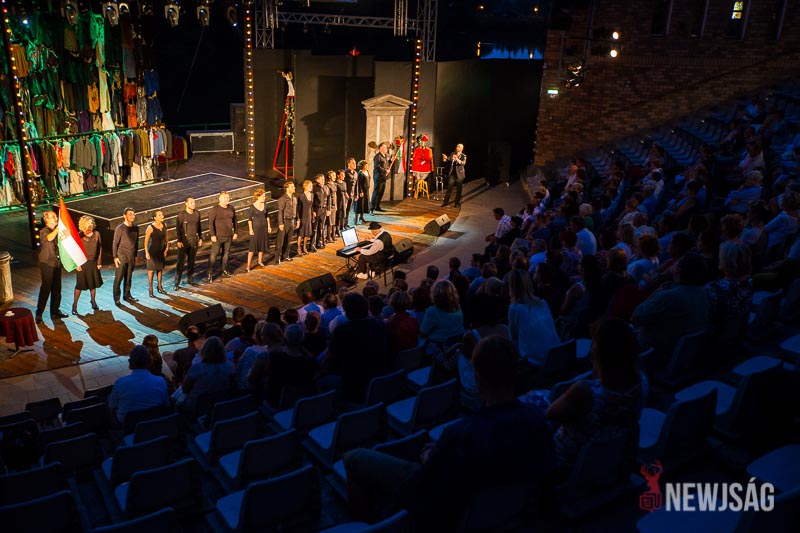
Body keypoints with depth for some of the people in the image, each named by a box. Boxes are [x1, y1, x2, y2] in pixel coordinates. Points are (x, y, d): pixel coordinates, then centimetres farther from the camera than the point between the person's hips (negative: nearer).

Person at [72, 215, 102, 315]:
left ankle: (93, 302, 29)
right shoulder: (79, 236, -9)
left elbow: (100, 248, 5)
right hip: (82, 263, -4)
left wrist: (99, 262, 3)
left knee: (93, 283, 13)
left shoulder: (96, 234, 1)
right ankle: (74, 305, 10)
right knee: (80, 284, 0)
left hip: (93, 263, 4)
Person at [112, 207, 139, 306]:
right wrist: (115, 257, -8)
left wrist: (136, 255, 14)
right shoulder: (120, 228, -8)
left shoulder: (136, 228, 7)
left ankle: (127, 295, 23)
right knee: (118, 278, 0)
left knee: (128, 277, 12)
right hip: (122, 256, -5)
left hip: (132, 257, 5)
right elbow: (115, 243, -6)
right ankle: (116, 298, 7)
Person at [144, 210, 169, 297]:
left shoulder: (164, 225, -5)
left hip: (161, 250, 5)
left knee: (160, 268, 15)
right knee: (151, 269, 3)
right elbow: (146, 241, -15)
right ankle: (150, 289, 14)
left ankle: (159, 287, 29)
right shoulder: (150, 228, -21)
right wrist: (146, 252, -19)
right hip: (152, 251, -5)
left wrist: (167, 247, 4)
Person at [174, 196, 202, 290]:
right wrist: (179, 241, -15)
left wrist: (200, 238, 10)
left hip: (194, 240, 4)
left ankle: (190, 279, 24)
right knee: (180, 262, -4)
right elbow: (178, 228, -11)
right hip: (184, 241, -4)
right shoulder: (181, 214, -11)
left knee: (192, 261, 12)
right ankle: (177, 283, 0)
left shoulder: (197, 214, 3)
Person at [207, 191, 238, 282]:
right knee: (214, 254, -4)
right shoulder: (214, 209, -10)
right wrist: (212, 235, -18)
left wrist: (235, 232, 13)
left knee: (226, 253, 12)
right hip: (218, 236, -5)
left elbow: (234, 221, 17)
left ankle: (224, 271, 22)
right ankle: (210, 274, 0)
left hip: (229, 236, 6)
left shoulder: (231, 209, 7)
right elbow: (210, 223, -14)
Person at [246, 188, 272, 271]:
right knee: (253, 246, -6)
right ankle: (248, 265, -4)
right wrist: (250, 229, -12)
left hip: (264, 227, 5)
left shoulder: (265, 205, 1)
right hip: (256, 227, -5)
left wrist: (269, 226, 9)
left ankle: (260, 261, 32)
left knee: (263, 244, 14)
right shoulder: (253, 207, -13)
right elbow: (249, 218, -9)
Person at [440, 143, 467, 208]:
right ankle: (445, 202, 11)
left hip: (459, 174, -3)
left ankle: (457, 203, 15)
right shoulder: (452, 154, 8)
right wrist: (445, 159, -22)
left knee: (458, 189, 5)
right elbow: (448, 160, 2)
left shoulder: (463, 156, -4)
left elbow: (463, 163, -22)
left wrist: (457, 159, -40)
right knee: (449, 188, 4)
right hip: (452, 174, 3)